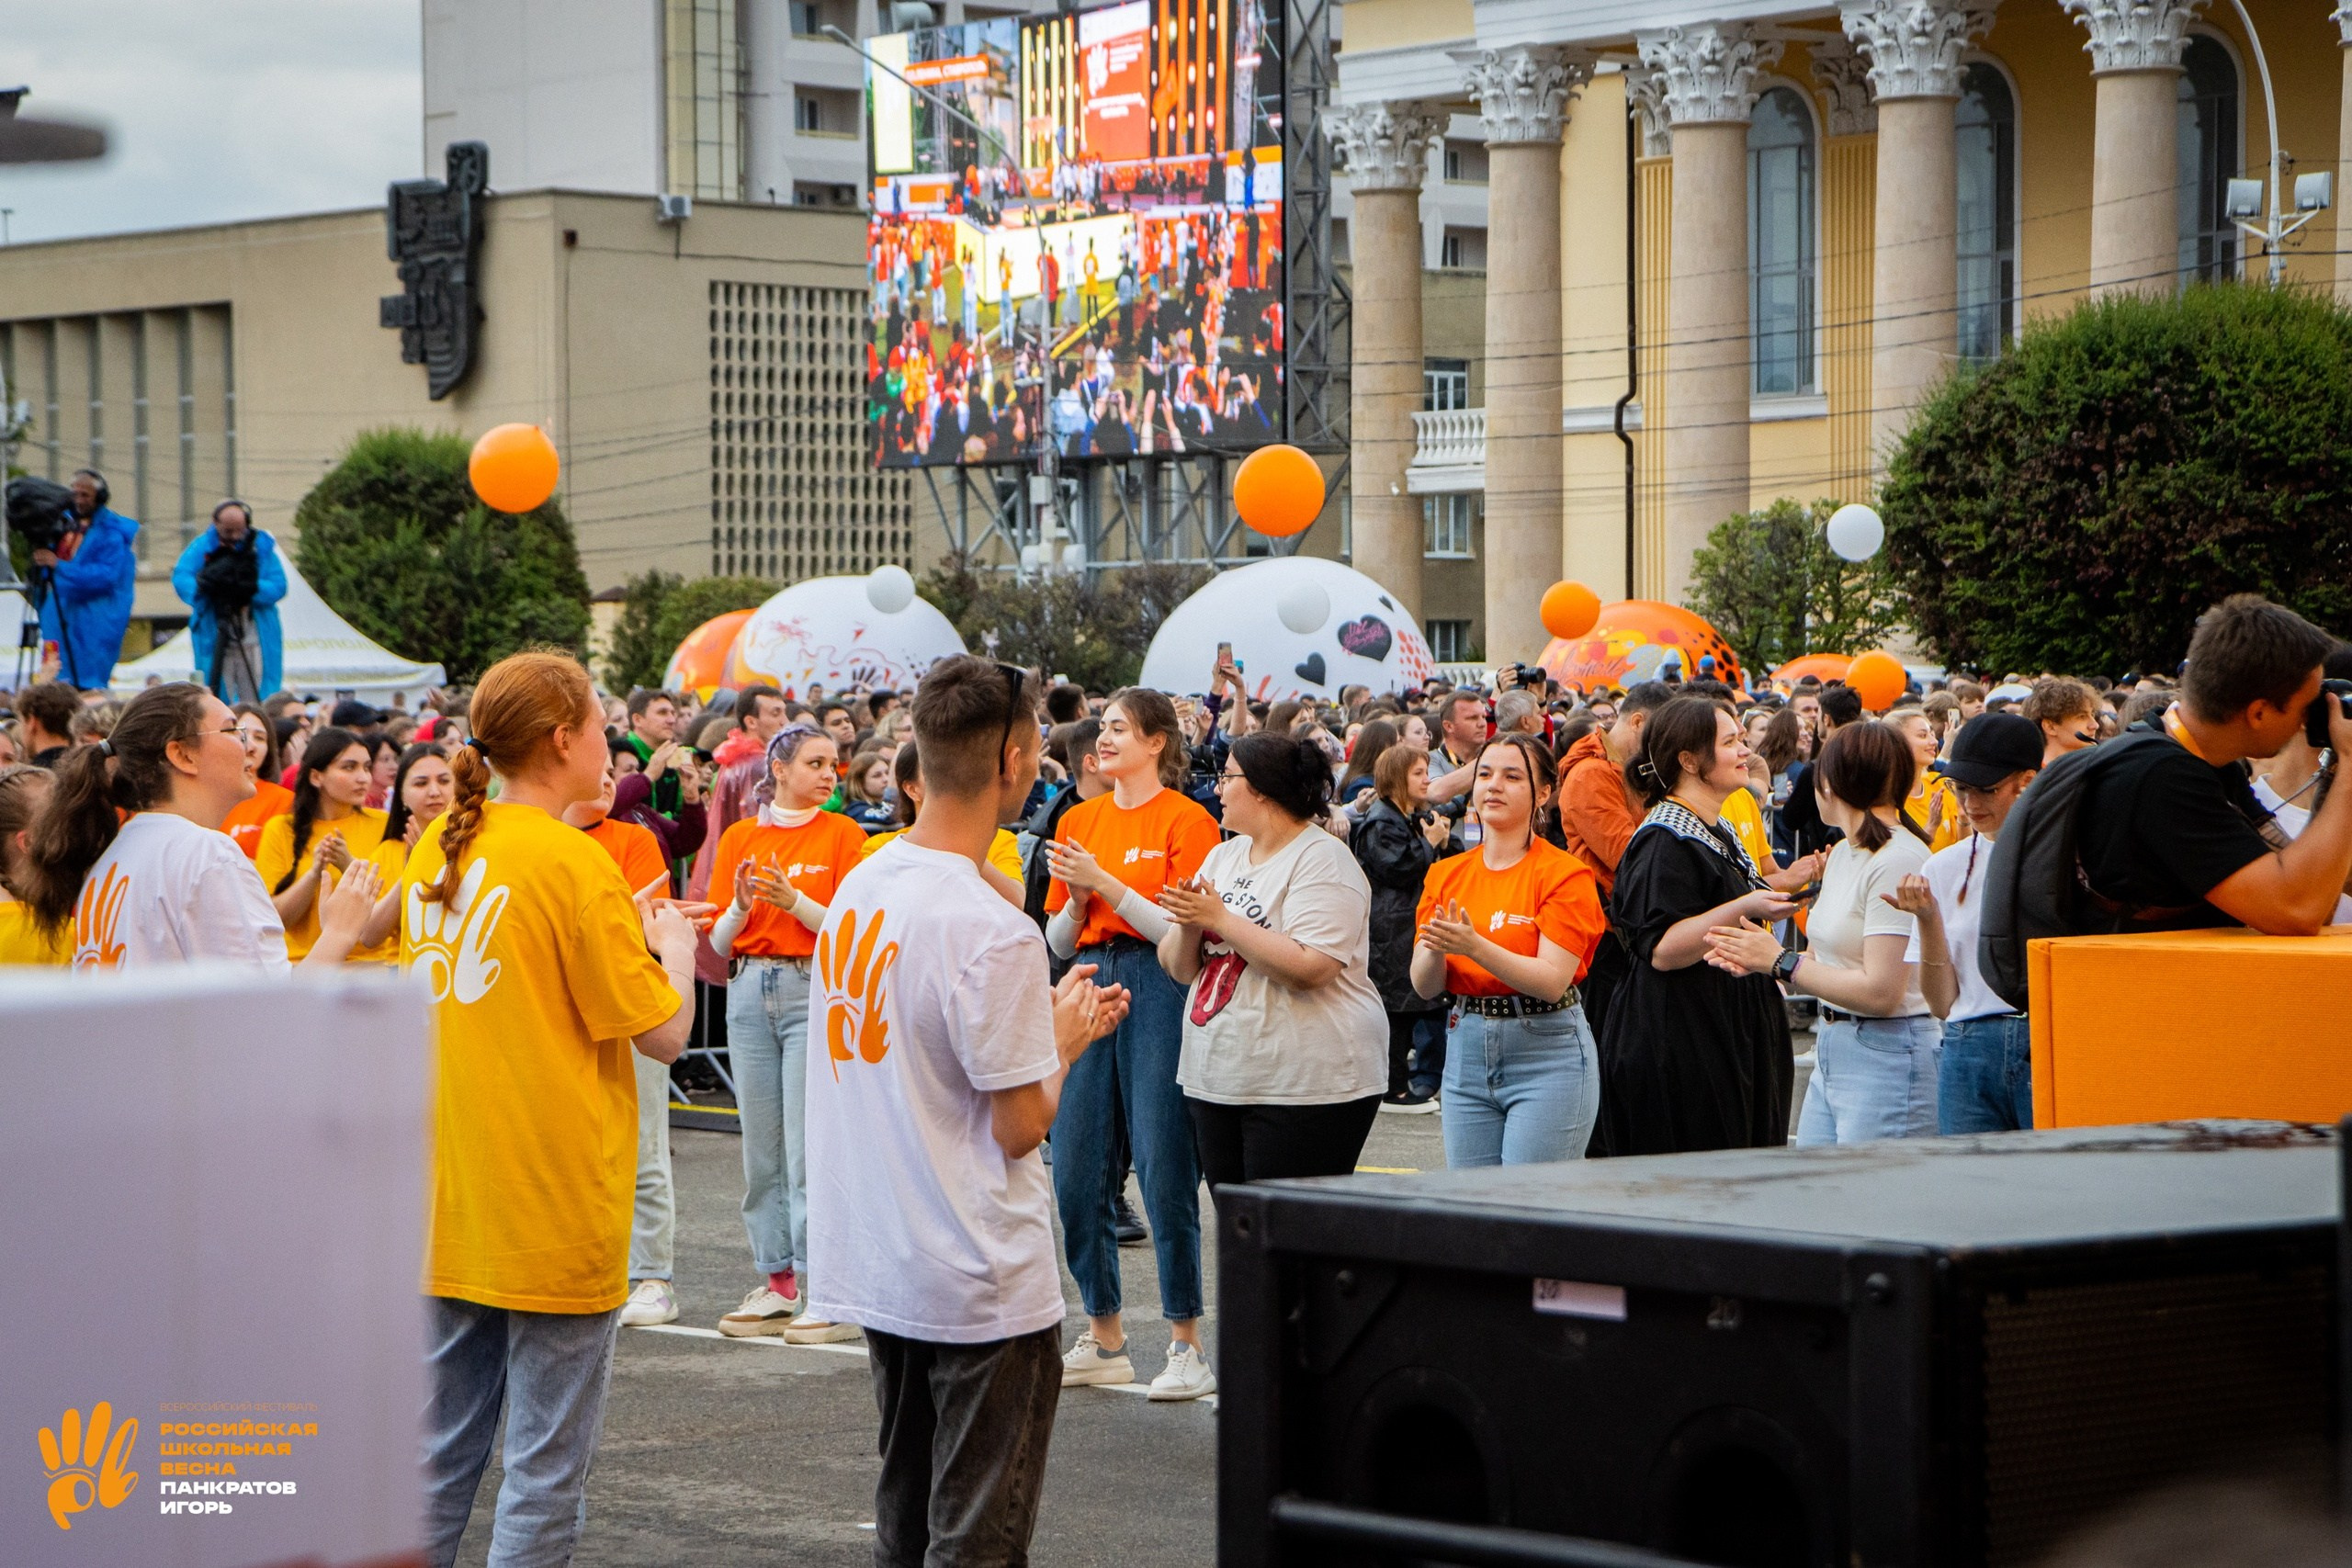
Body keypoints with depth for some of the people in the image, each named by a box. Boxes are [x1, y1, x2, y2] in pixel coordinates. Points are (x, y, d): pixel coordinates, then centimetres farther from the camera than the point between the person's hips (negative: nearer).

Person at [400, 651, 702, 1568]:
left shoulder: (437, 850, 6)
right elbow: (665, 1031, -11)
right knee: (546, 1466, 0)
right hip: (555, 1208, -7)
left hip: (448, 1207, 7)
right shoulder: (573, 864, -14)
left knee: (440, 1454, 13)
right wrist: (673, 946, 9)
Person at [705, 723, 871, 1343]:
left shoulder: (841, 834, 1)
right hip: (750, 990, 4)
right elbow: (719, 942, 9)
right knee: (760, 1146, 5)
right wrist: (741, 908, -11)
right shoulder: (739, 838, 11)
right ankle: (777, 1285, 13)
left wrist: (795, 902, -18)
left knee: (809, 1146, -8)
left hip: (816, 990, -4)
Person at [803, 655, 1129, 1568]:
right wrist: (1065, 1040, 2)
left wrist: (1042, 1021, 17)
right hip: (981, 1284, -8)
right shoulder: (994, 935, -21)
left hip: (874, 1266, 8)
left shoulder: (857, 888, 5)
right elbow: (1021, 1127, -16)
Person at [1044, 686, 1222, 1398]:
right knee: (1076, 1172, 5)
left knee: (1165, 1170, -7)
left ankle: (1187, 1345, 1)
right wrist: (1077, 902, -3)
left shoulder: (1185, 820, -3)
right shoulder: (1078, 821, 15)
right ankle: (1103, 1339, 17)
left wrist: (1105, 884, -13)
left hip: (1157, 990, -6)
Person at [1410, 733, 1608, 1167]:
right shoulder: (1446, 874, 10)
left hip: (1547, 1054, -5)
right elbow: (1425, 986, 5)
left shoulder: (1565, 874, -6)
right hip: (1466, 1050, 5)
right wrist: (1435, 950, -18)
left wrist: (1475, 947, -28)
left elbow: (1552, 980, -16)